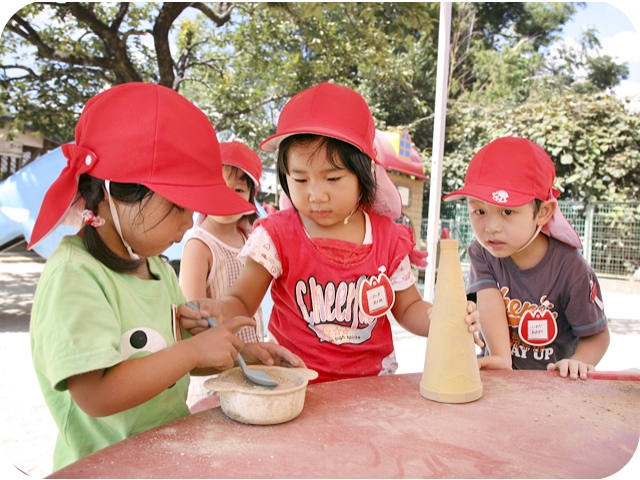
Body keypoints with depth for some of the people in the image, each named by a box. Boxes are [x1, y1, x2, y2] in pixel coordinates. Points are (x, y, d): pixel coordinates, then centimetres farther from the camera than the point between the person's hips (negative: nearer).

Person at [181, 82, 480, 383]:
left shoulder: (387, 237, -2)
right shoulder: (278, 235, -8)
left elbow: (408, 308, 9)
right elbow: (242, 302, -6)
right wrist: (216, 312, -28)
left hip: (372, 378, 3)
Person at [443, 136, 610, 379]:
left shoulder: (570, 268, -15)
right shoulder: (481, 253, -7)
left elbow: (597, 334, -5)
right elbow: (489, 302, -18)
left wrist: (578, 363, -23)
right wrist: (500, 357, -31)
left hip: (551, 379, -2)